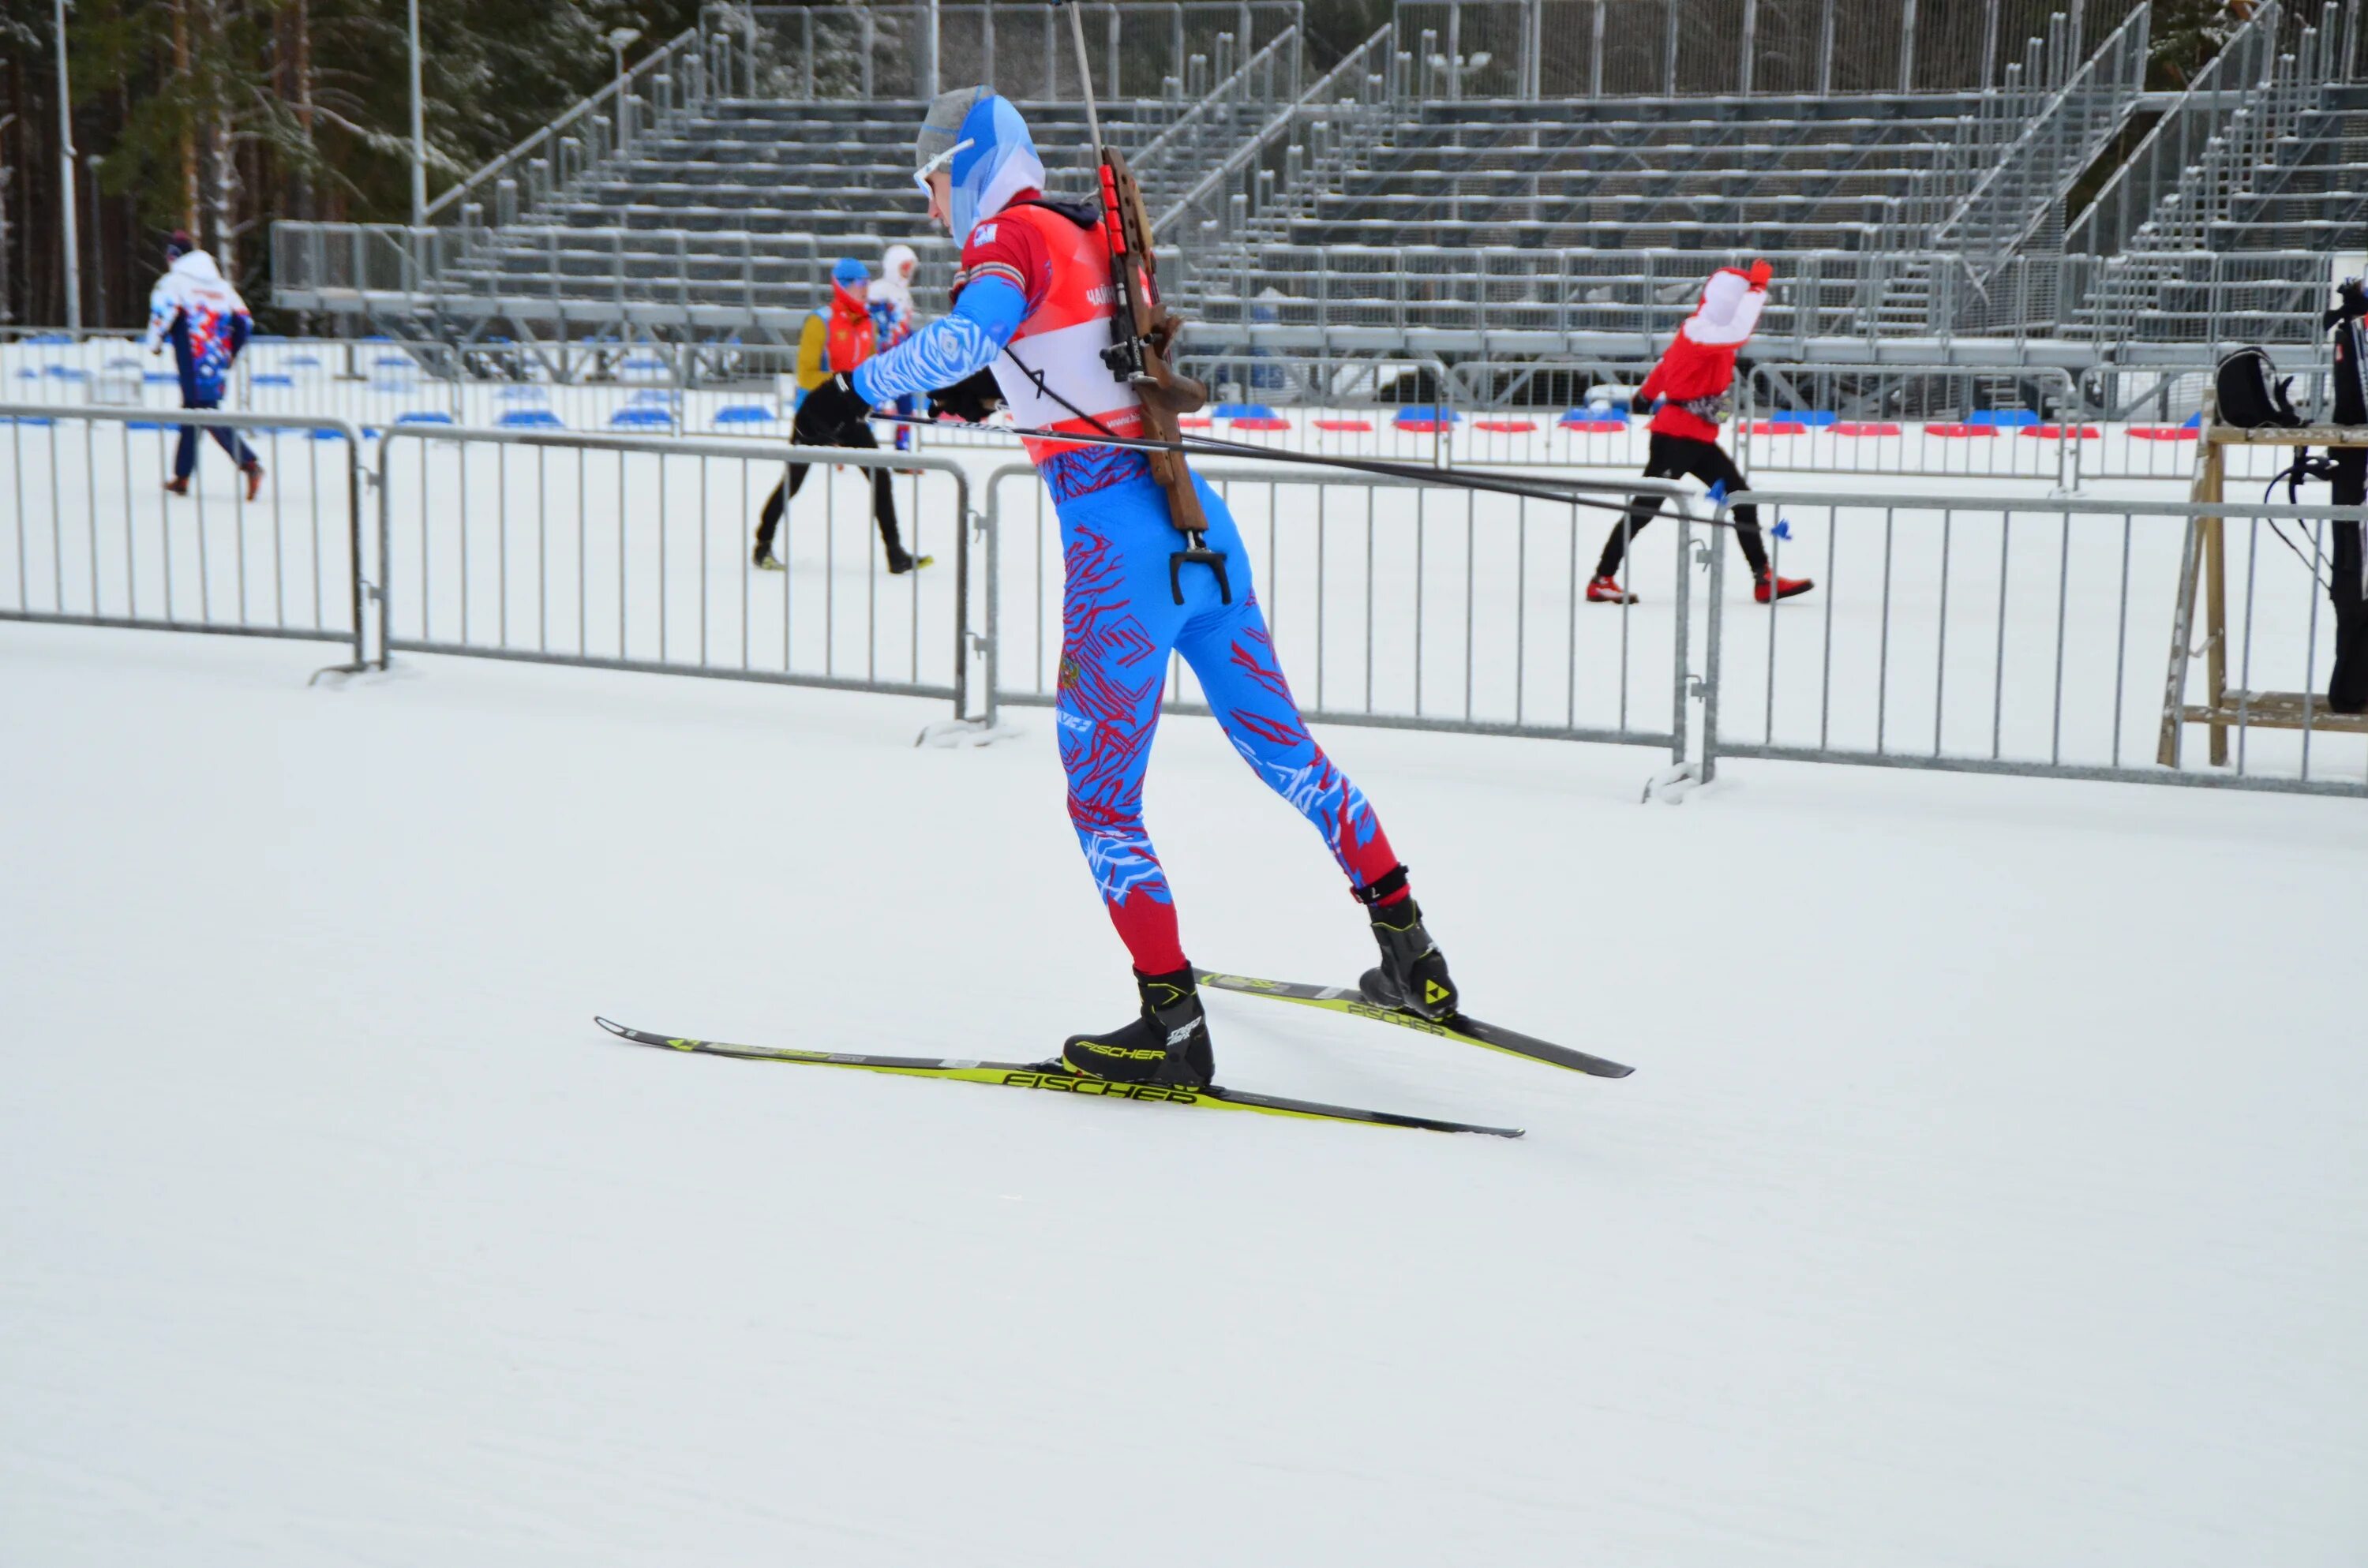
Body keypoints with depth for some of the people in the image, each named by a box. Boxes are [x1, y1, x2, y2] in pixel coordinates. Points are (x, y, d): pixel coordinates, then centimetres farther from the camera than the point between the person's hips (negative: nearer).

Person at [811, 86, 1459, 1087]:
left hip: (1118, 549, -8)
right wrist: (993, 385, 29)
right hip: (1202, 527, 8)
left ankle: (1173, 1027, 2)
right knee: (1284, 752, 18)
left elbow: (967, 336, -26)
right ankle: (1412, 959, 25)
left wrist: (857, 389, -13)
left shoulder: (1011, 236, -6)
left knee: (1101, 803, 2)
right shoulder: (1089, 234, 17)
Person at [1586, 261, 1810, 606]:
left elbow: (1667, 362, 24)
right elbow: (1739, 333, -36)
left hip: (1698, 438, 10)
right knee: (1646, 506, -6)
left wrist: (1645, 397, 36)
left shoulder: (1705, 332, 13)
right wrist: (1757, 287, -30)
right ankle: (1602, 581, 1)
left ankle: (1764, 580, 7)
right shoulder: (1699, 332, -17)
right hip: (1675, 435, -10)